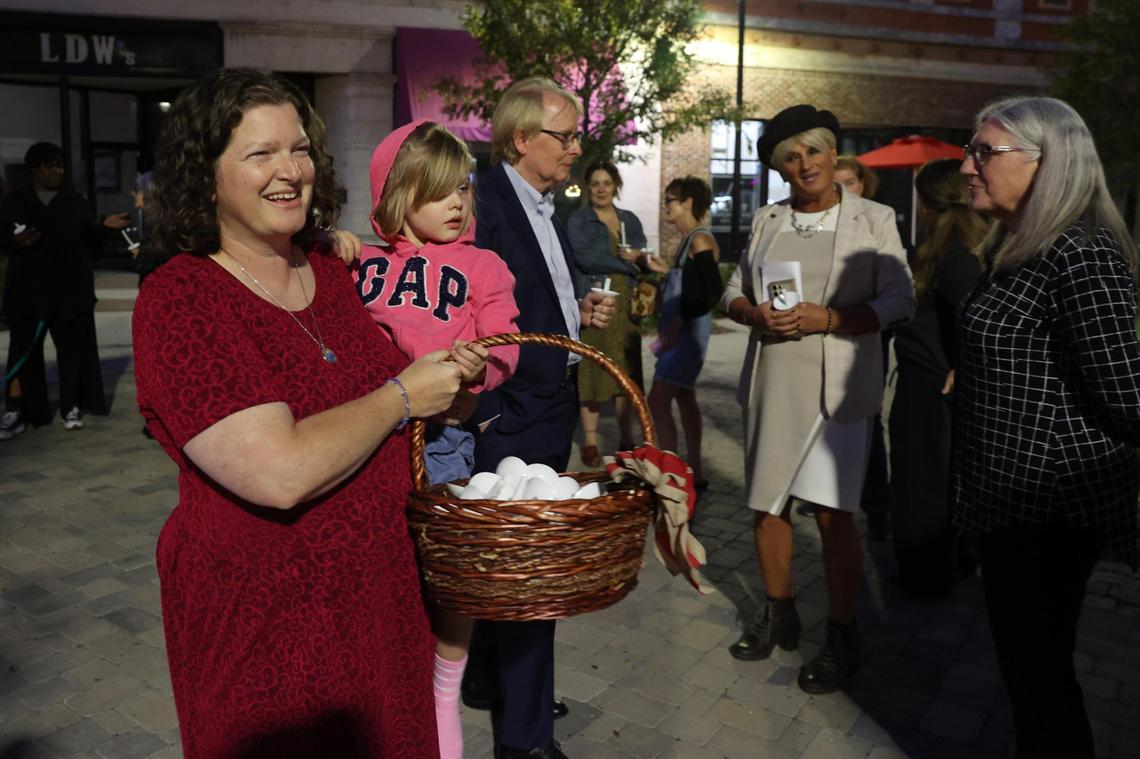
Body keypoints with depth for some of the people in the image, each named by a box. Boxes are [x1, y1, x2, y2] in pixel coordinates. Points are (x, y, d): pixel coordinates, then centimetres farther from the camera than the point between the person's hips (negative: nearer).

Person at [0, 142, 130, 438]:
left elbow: (90, 239, 4)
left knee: (72, 347, 5)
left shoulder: (76, 201, 8)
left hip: (71, 289, 0)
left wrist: (105, 226, -14)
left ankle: (71, 407, 15)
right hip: (28, 290, 0)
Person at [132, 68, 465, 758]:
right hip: (265, 623, -6)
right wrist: (403, 396, -17)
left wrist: (448, 387, 3)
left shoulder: (331, 271, 3)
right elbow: (280, 473, -30)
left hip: (383, 594, 7)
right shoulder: (179, 300, -18)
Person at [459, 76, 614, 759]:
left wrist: (583, 309, 6)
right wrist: (487, 413, -21)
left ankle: (488, 679, 40)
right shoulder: (483, 204, -15)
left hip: (553, 407, 9)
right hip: (511, 414, -9)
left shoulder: (546, 208, 14)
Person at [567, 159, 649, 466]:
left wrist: (637, 256, -9)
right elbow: (583, 257, -12)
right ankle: (590, 442, 3)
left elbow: (643, 259, 14)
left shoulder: (630, 220, 18)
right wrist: (626, 263, -7)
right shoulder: (577, 220, 4)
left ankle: (626, 440, 13)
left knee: (625, 372, 5)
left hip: (625, 304, 4)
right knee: (592, 372, -4)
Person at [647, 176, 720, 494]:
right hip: (680, 330, 10)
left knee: (658, 400, -13)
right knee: (684, 398, 14)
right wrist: (664, 271, 16)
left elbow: (714, 291, -19)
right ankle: (694, 473, 22)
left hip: (689, 329, -10)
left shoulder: (700, 240, -12)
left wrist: (680, 320, -22)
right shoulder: (688, 241, 15)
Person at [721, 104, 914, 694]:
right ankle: (778, 614, 31)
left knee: (832, 512, -6)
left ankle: (842, 637, 14)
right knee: (766, 505, 10)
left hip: (835, 385, -4)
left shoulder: (874, 220, 2)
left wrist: (826, 318, -17)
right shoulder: (767, 221, 12)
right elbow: (734, 292, 14)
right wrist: (757, 314, -9)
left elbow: (898, 301, -4)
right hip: (771, 384, 4)